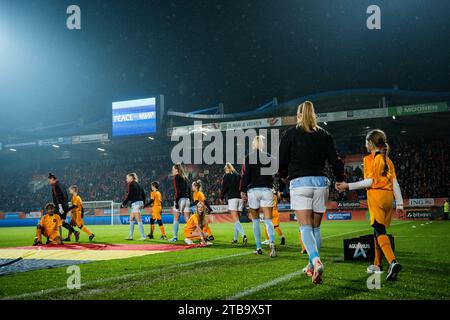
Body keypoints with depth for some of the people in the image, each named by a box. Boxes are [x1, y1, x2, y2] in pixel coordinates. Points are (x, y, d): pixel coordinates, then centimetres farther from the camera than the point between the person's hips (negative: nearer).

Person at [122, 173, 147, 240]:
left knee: (139, 220, -9)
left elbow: (129, 195, -12)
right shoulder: (137, 184, 18)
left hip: (135, 203, -9)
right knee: (131, 219, 14)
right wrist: (143, 203, 21)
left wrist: (124, 203, -4)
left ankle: (143, 236, -10)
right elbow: (143, 194, 18)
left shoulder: (131, 184, -6)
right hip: (140, 202, 9)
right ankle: (130, 236, 16)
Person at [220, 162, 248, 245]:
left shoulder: (226, 176, 5)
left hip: (232, 198, -5)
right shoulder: (238, 175, 18)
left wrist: (221, 197, 12)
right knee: (237, 219, 13)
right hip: (240, 198, 5)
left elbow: (224, 188, 0)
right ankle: (235, 239, 16)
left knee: (236, 220, -13)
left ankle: (244, 236, -32)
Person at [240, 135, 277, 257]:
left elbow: (245, 175, -4)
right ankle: (272, 243, -26)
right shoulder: (269, 157, 5)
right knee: (268, 220, -1)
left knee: (255, 220, 11)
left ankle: (258, 248, 11)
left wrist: (242, 190, 0)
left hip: (253, 190, -1)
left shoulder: (248, 157, 0)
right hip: (266, 190, 1)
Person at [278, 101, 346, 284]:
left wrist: (283, 175, 23)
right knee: (316, 228, 13)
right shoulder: (324, 135, 10)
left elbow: (282, 161, 2)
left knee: (306, 228, -8)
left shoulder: (291, 133, 2)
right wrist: (340, 180, 22)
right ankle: (311, 267, 20)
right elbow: (335, 160, 6)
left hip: (299, 182, -3)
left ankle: (316, 261, -31)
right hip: (321, 182, 3)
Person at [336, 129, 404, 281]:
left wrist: (348, 186, -12)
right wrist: (399, 204, 13)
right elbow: (395, 183, 12)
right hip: (388, 196, 7)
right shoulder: (387, 160, 16)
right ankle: (377, 264, 25)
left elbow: (370, 181, -13)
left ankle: (393, 262, -32)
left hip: (376, 195, -7)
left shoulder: (369, 159, -3)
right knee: (379, 230, 17)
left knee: (380, 231, -14)